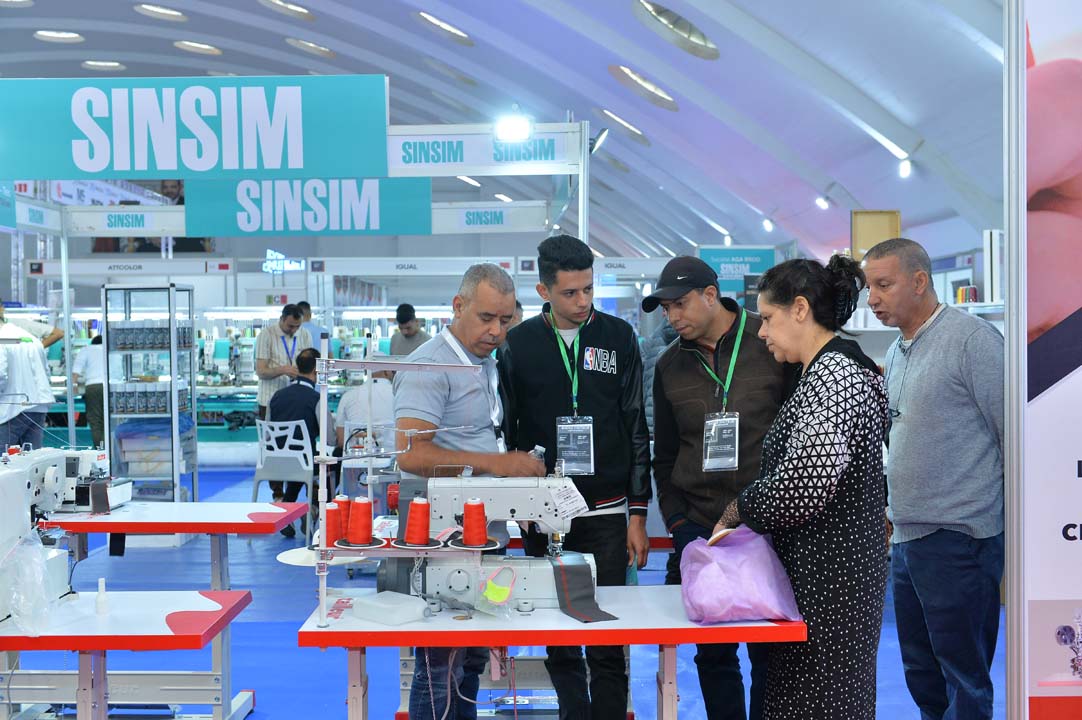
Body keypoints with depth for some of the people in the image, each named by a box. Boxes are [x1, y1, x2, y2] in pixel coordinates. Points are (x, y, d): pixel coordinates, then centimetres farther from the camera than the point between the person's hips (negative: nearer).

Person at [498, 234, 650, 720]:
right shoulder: (519, 344, 2)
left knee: (608, 642, 3)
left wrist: (637, 514, 0)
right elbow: (506, 431, 7)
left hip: (606, 513, 0)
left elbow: (636, 430, 3)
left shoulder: (618, 337, 2)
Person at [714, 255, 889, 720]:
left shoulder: (833, 373, -18)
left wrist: (734, 512, -11)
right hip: (826, 567, 10)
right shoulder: (832, 369, 14)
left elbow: (804, 483, -28)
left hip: (828, 574, -10)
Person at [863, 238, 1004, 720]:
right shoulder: (897, 354, 14)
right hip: (907, 539, 8)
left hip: (958, 537, -8)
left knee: (963, 678, 3)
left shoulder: (971, 338, -11)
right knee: (921, 674, 17)